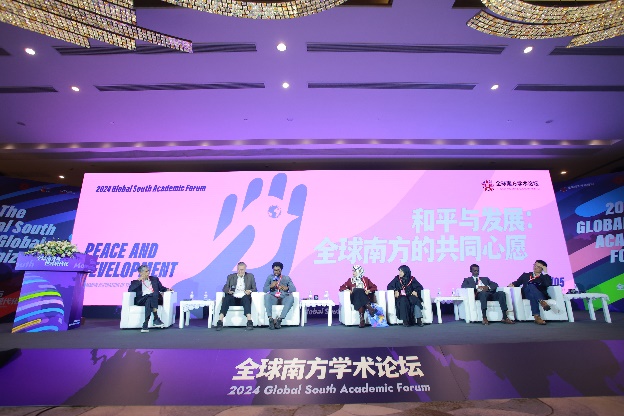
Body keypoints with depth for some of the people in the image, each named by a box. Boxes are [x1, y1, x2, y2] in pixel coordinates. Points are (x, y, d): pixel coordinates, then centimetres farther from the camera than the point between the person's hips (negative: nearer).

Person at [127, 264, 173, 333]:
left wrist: (167, 289, 0)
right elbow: (130, 290, 0)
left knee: (153, 294, -36)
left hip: (155, 299, 1)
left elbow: (161, 288, 22)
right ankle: (156, 319, -40)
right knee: (149, 296, -36)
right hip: (141, 300, -1)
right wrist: (139, 281, -2)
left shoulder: (154, 279, 24)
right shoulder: (135, 282, 18)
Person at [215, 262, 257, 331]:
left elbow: (255, 289, 11)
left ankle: (249, 322, -42)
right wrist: (228, 290, -13)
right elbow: (224, 288, 11)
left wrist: (250, 291, -12)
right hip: (233, 299, 1)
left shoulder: (250, 276, 15)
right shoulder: (230, 276, 17)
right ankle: (220, 322, -35)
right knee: (226, 298, -31)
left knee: (246, 298, -35)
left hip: (244, 299, -1)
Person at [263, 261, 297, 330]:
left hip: (284, 298, 0)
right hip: (273, 298, 0)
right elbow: (264, 289, 8)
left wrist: (286, 288, -15)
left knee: (291, 297, -33)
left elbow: (294, 289, 5)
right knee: (267, 295, -33)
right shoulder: (270, 277, 16)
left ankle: (280, 319, -36)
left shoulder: (287, 278, 15)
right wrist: (271, 286, -13)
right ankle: (270, 319, -38)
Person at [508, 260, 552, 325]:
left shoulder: (544, 277, 21)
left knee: (532, 294, -38)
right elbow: (517, 282, 20)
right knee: (531, 285, -35)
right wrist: (512, 284, -3)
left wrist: (545, 273, 1)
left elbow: (548, 284, -3)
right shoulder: (525, 275, 28)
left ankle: (536, 316, -54)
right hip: (527, 294, 0)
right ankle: (542, 302, -56)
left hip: (541, 295, 0)